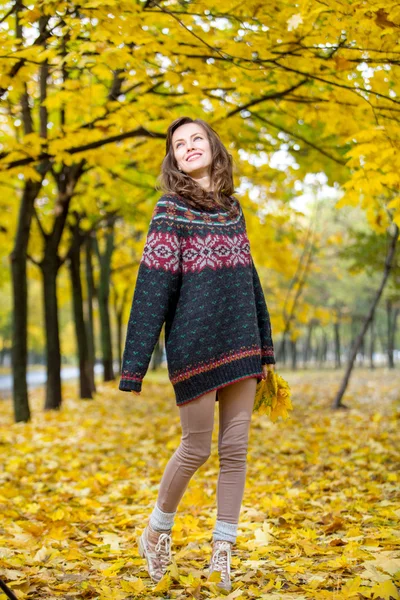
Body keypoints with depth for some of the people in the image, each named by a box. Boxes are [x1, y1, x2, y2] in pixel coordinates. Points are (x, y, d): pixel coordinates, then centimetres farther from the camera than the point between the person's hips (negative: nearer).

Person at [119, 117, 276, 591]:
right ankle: (158, 529, 26)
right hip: (194, 346, -5)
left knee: (235, 450, 5)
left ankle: (222, 550, 14)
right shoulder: (170, 211, -3)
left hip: (239, 347, 5)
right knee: (196, 448, 2)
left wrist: (264, 349, 16)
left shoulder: (232, 209, 13)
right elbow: (151, 289, -8)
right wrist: (134, 366, -12)